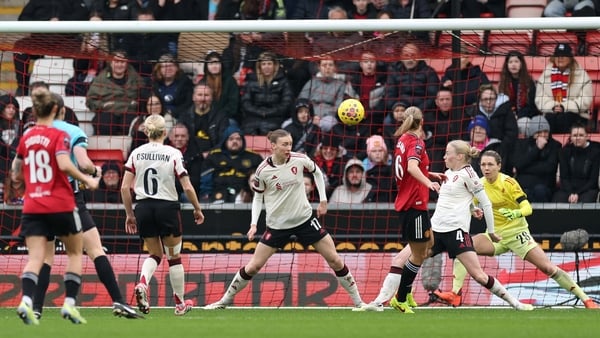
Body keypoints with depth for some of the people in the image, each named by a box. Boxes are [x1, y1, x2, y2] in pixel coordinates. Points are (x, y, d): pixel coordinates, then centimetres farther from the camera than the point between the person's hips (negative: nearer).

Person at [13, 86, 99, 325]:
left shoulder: (26, 138, 10)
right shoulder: (59, 135, -5)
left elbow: (16, 176, 15)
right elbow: (64, 164, -21)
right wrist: (86, 180, -9)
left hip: (32, 206, 3)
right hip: (60, 205, -3)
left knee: (35, 257, -4)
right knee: (75, 252, 15)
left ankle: (26, 300, -28)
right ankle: (69, 303, 4)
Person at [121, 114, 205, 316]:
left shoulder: (136, 154, 0)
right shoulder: (173, 154, -8)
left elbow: (125, 187, -2)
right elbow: (187, 188, -8)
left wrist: (129, 214, 8)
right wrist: (197, 209, 8)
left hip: (144, 208, 3)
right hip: (168, 208, -3)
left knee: (155, 254, 18)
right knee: (174, 257, 12)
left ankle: (142, 283, -13)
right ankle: (180, 303, 20)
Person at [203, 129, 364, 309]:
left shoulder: (299, 159, -10)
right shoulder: (263, 170, -13)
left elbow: (317, 172, 10)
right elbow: (257, 198, 1)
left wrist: (323, 200, 8)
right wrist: (254, 224, -9)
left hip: (305, 218, 1)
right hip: (277, 224, -1)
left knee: (335, 260, -1)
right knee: (253, 266, -3)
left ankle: (358, 301, 11)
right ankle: (225, 300, 15)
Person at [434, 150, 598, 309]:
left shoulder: (508, 183, -16)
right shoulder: (480, 184, -1)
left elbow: (527, 207, -23)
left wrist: (516, 213, -44)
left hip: (517, 234, -5)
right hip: (495, 235, 5)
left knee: (549, 268, -12)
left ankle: (586, 299, -4)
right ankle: (455, 294, -19)